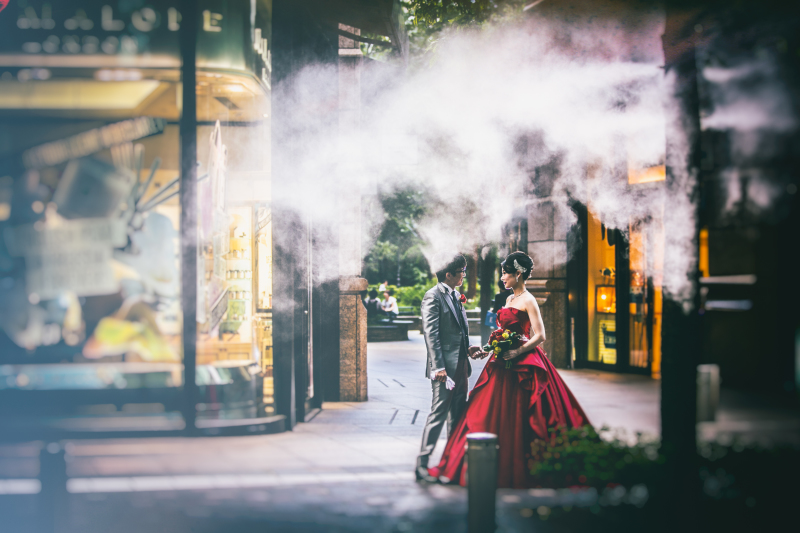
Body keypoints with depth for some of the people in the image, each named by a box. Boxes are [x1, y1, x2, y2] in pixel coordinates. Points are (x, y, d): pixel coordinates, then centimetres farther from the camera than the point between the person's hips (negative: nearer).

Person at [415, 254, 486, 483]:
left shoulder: (456, 295, 16)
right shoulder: (433, 297, -11)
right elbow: (431, 334, -17)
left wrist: (468, 348, 5)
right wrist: (438, 367, -22)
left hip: (460, 365, 9)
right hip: (444, 367, -9)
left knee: (458, 415, 12)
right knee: (438, 414, -8)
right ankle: (422, 463, -3)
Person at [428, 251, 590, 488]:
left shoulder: (528, 300, -10)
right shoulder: (509, 300, 15)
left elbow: (540, 336, -16)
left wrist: (516, 353, -23)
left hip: (523, 364, -9)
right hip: (504, 363, 9)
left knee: (516, 419, -5)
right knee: (491, 414, 6)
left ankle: (518, 471, 3)